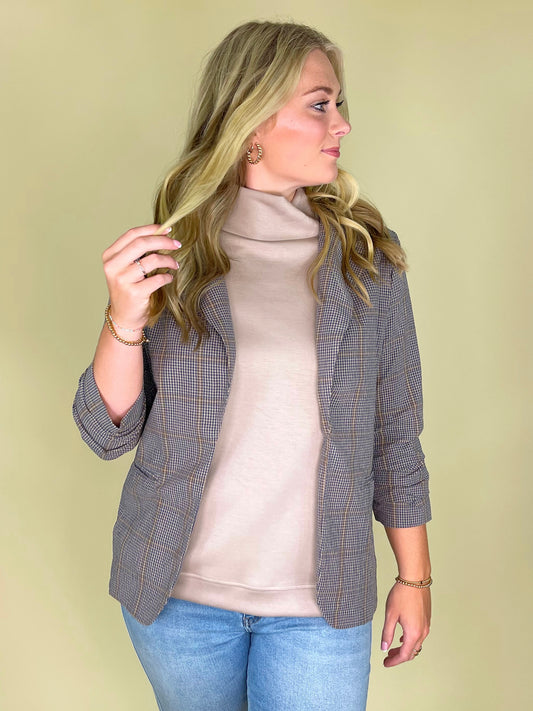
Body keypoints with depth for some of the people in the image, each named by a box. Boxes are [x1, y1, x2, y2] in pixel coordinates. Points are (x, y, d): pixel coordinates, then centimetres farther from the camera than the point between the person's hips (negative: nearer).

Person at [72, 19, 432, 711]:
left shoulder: (369, 255, -5)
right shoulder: (170, 252, -7)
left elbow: (395, 429, 2)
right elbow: (108, 433, -5)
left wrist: (414, 577, 5)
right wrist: (125, 319, -21)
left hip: (320, 601, 0)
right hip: (178, 590, 1)